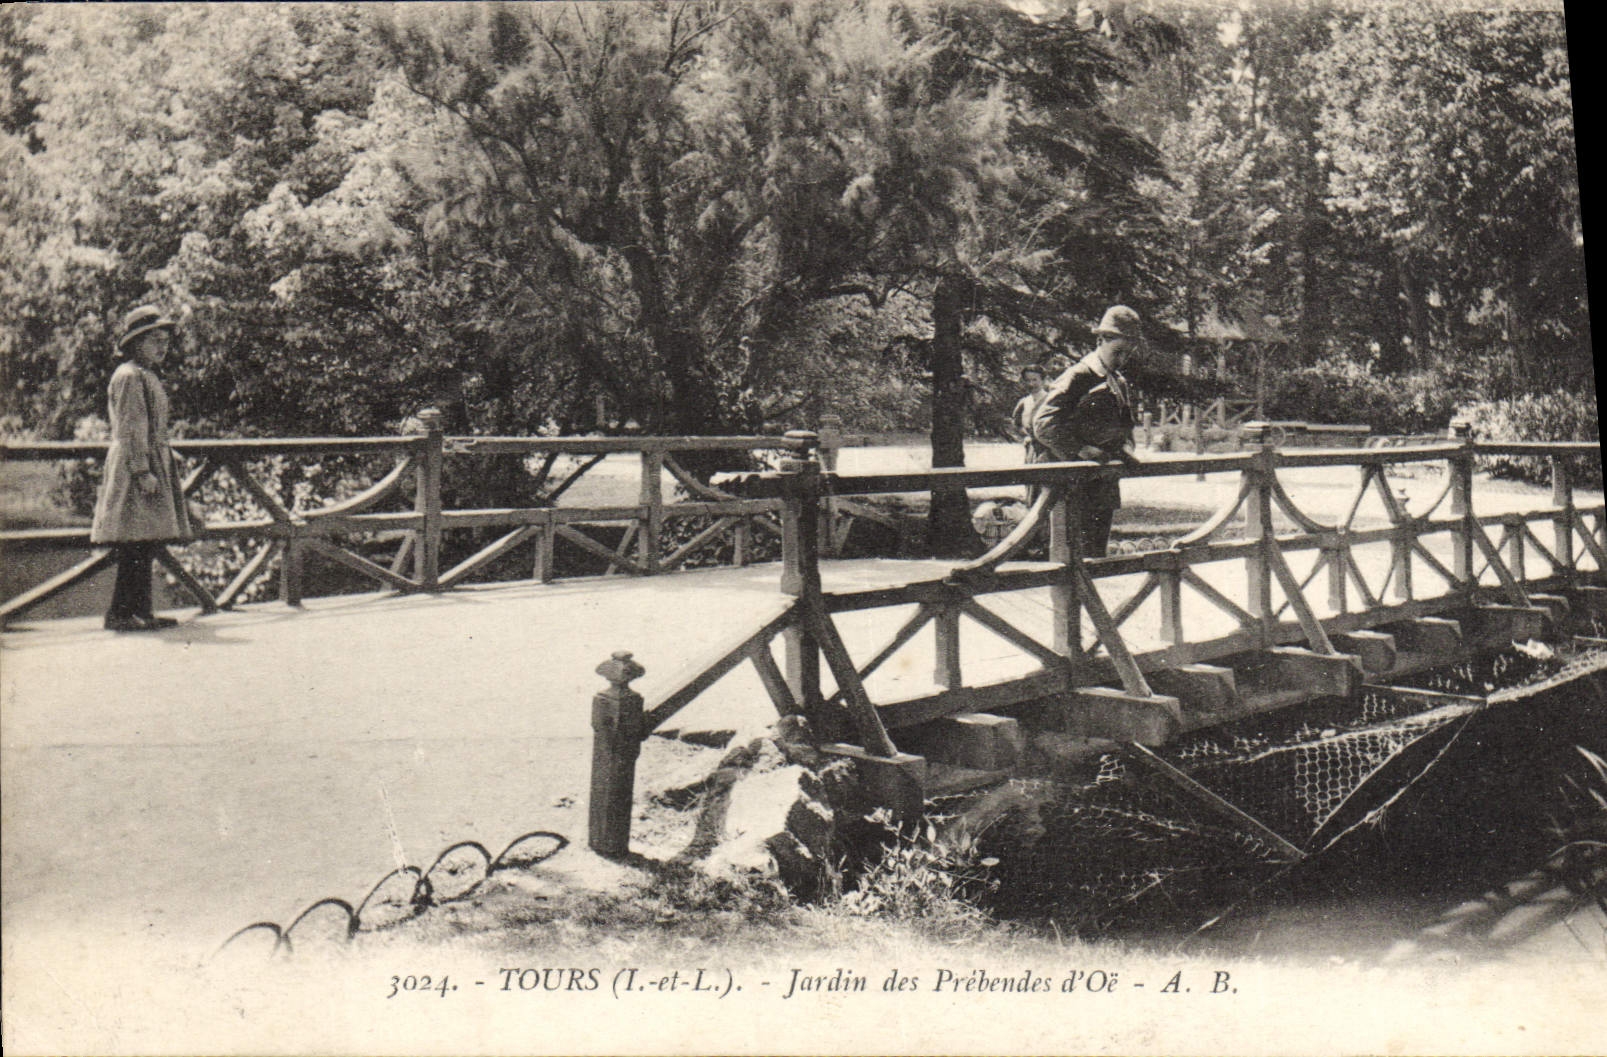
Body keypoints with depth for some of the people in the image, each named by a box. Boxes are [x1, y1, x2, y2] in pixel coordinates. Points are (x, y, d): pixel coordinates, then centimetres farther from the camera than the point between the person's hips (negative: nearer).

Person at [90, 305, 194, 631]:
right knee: (135, 546, -10)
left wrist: (162, 466, 24)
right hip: (134, 465, -10)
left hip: (152, 463, 10)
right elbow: (130, 429, -17)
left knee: (147, 547, 10)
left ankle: (139, 610, 14)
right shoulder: (129, 376, -10)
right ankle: (120, 613, -6)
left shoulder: (148, 377, 20)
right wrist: (142, 471, -21)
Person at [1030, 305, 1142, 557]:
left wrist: (1125, 449, 5)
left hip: (1105, 481, 8)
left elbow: (1125, 425, 27)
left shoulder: (1120, 382, 17)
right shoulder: (1077, 377, -9)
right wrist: (1081, 450, -22)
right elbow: (1043, 424, -17)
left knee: (1098, 550, 11)